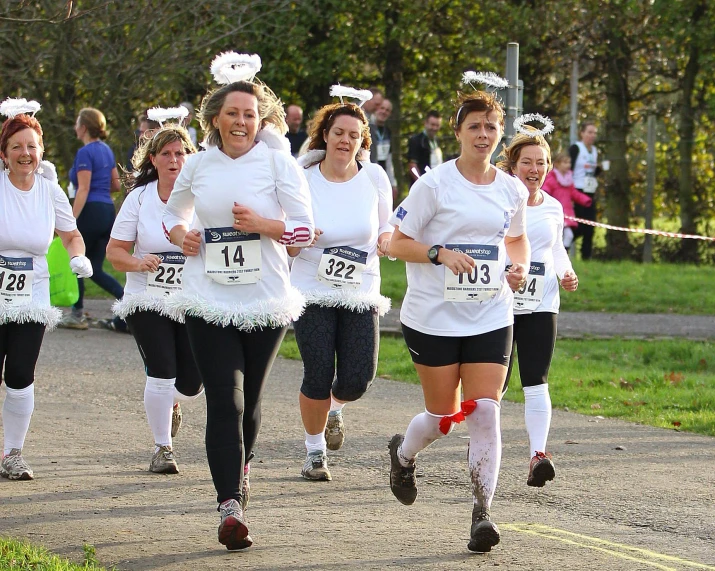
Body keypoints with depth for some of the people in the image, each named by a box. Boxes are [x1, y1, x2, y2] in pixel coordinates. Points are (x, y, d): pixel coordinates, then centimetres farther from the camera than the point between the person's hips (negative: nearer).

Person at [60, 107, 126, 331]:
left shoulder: (85, 153, -12)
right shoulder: (106, 150, 14)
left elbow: (83, 189, -18)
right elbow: (116, 185, 19)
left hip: (91, 211, -8)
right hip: (109, 212, 8)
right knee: (95, 269, 10)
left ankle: (77, 315, 15)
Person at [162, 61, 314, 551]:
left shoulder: (278, 163, -1)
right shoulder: (198, 166, 6)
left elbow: (305, 229, -3)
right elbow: (174, 212, 24)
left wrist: (262, 225, -20)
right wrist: (180, 234, 2)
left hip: (266, 302, 0)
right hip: (209, 303, 0)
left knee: (249, 399, 12)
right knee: (225, 400, -12)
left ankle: (241, 466, 42)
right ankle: (231, 505, -18)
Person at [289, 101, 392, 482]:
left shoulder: (374, 177, 1)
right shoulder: (303, 180, -4)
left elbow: (386, 226, 14)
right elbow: (288, 248, 2)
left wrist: (385, 239, -9)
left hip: (361, 294, 2)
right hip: (313, 291, -1)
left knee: (357, 380, -8)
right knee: (318, 377, -7)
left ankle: (334, 409, 30)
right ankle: (314, 451, 18)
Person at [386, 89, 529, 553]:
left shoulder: (512, 190, 6)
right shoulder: (434, 184, -7)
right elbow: (397, 243, -5)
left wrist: (520, 267, 3)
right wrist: (441, 253, -21)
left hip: (491, 318, 3)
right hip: (434, 317, -3)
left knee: (485, 411, -10)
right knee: (443, 416, 4)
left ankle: (483, 512, -7)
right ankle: (403, 452, 39)